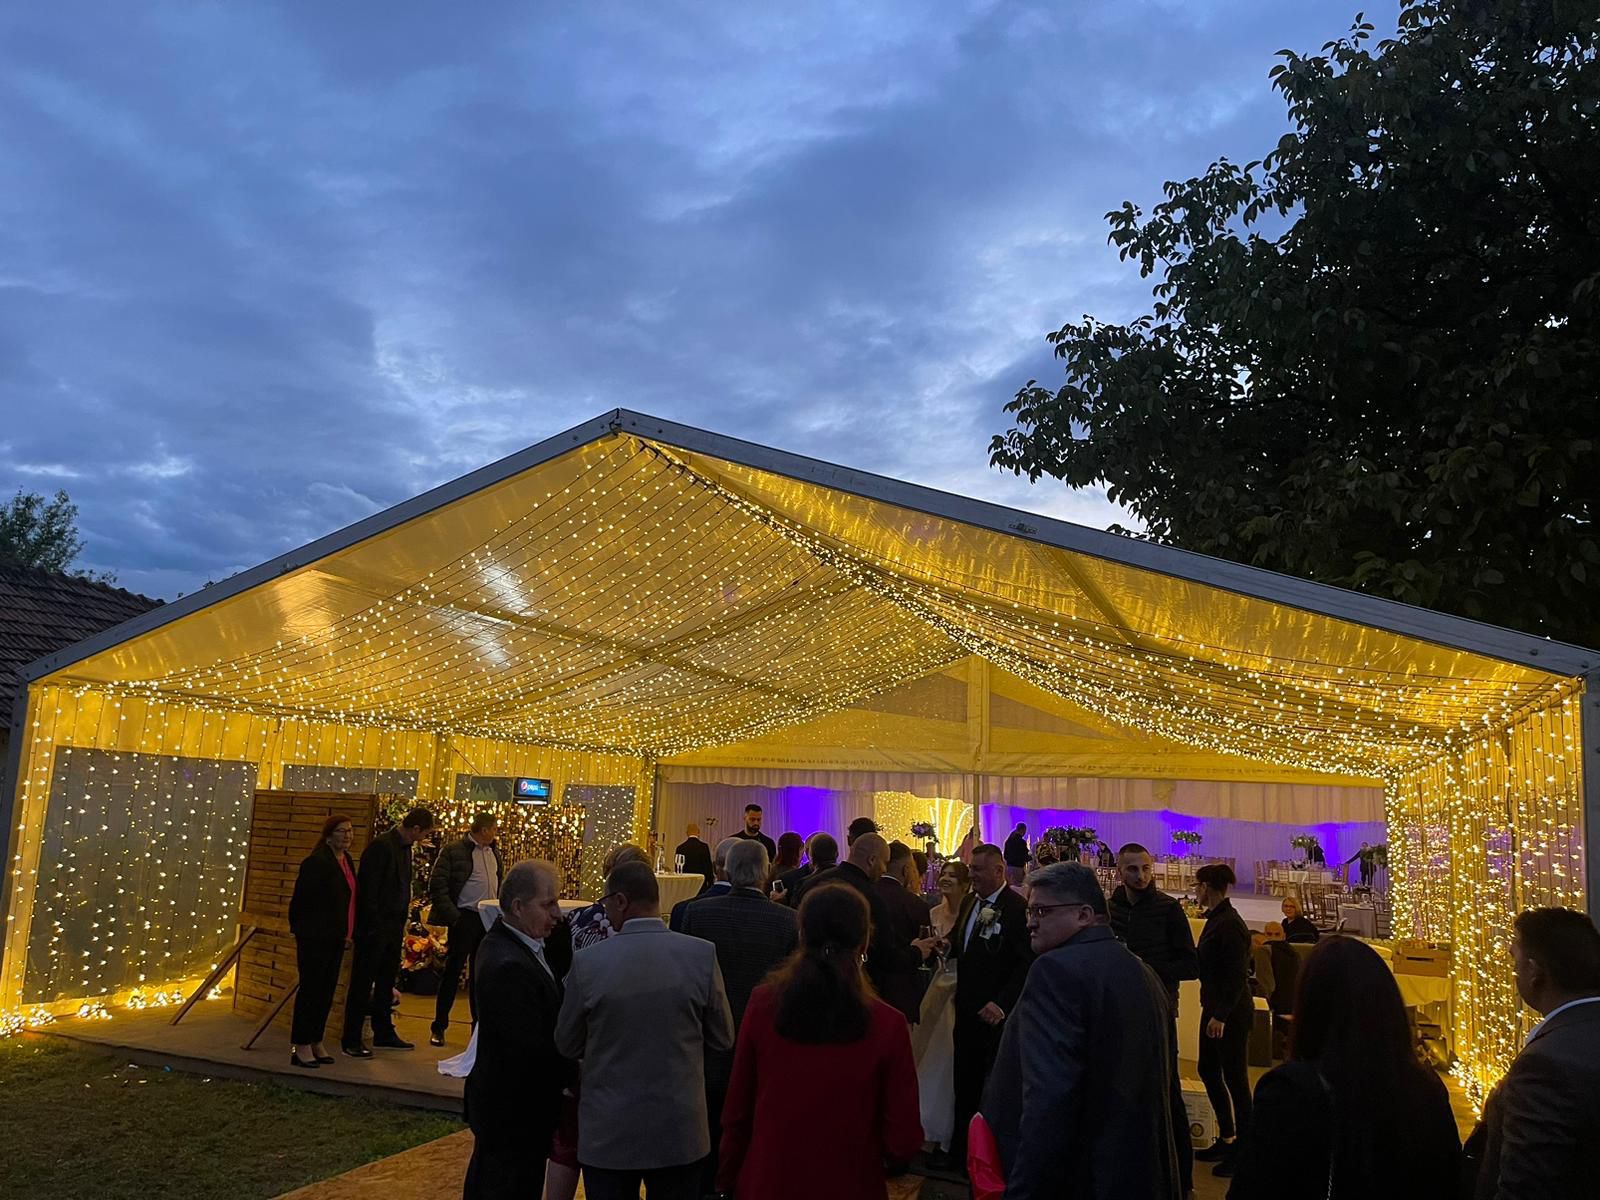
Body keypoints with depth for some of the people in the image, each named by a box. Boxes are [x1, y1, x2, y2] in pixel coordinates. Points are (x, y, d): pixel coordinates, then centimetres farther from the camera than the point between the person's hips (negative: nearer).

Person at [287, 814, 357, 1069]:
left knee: (327, 990, 13)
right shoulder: (317, 862, -15)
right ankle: (302, 1047, 7)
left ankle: (316, 1042, 23)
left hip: (335, 938, 8)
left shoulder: (346, 860, 11)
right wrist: (300, 931, -8)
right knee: (311, 989, -1)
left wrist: (347, 933, 13)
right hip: (315, 938, -8)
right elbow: (301, 899, -14)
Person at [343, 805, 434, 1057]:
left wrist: (402, 923, 12)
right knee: (362, 984, 0)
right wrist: (373, 927, -19)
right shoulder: (381, 846, -17)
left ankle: (384, 1033, 26)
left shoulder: (405, 847, 10)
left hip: (393, 928, 9)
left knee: (386, 983, 16)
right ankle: (351, 1040, 8)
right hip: (374, 929, -9)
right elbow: (368, 889, -19)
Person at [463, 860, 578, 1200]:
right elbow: (532, 1048, -27)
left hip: (500, 1101, 10)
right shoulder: (509, 966, -30)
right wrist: (573, 1077, -13)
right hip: (516, 1110, -10)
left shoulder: (504, 943, 2)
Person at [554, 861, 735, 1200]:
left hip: (608, 1131, -1)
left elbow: (567, 1045, -1)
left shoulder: (588, 961, -14)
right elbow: (722, 1039, -1)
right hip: (680, 1128, 1)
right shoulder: (703, 954, -12)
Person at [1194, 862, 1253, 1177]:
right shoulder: (1215, 919, 9)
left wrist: (1221, 1015, -21)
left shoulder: (1230, 925, -19)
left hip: (1231, 1014, -10)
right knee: (1209, 1071, 16)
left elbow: (1237, 976, -21)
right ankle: (1226, 1139, 29)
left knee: (1235, 1078, 1)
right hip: (1214, 1009, 10)